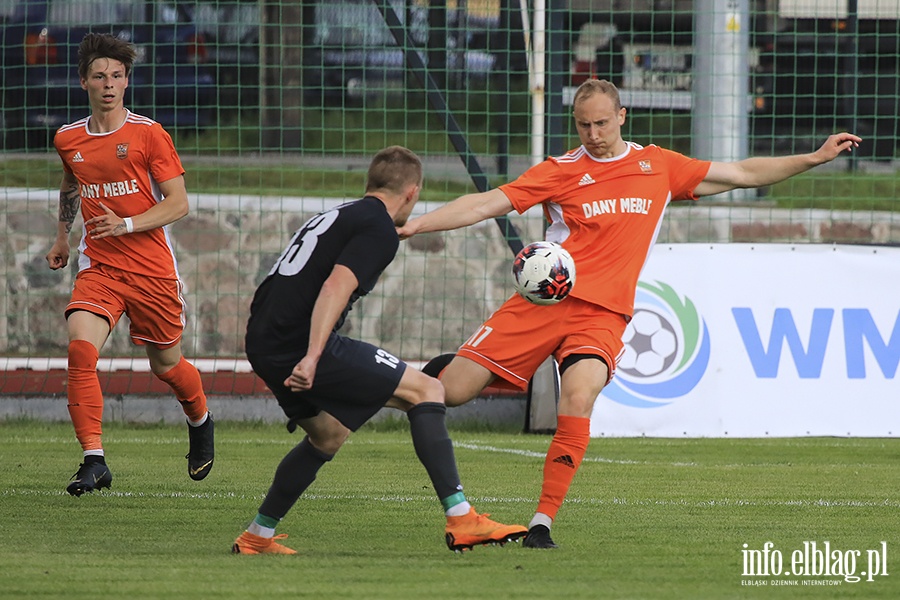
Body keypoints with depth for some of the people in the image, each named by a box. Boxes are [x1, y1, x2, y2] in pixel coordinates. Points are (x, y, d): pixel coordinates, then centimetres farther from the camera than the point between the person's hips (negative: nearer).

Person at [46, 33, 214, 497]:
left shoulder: (148, 134, -7)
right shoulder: (68, 140, 6)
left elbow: (178, 203, -8)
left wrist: (126, 224, -20)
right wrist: (62, 236, 29)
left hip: (152, 269, -2)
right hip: (98, 266, 2)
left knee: (165, 364, 12)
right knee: (80, 349, -22)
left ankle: (201, 421, 46)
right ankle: (93, 460, -22)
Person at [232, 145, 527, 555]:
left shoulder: (339, 215, 23)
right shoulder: (379, 230, -6)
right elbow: (336, 286, -21)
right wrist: (312, 358, -29)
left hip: (263, 342, 9)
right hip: (300, 346, -9)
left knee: (328, 435, 29)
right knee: (425, 390, -3)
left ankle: (256, 537, 31)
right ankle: (461, 522, -11)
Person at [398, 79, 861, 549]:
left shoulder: (658, 166, 13)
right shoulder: (561, 171, 6)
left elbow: (743, 174, 19)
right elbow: (486, 204, 1)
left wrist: (814, 158, 14)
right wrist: (414, 224, -9)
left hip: (602, 312, 1)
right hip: (544, 299, -1)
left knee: (579, 398, -28)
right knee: (452, 391, -9)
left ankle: (543, 521, -21)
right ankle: (444, 369, 30)